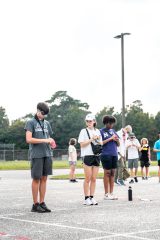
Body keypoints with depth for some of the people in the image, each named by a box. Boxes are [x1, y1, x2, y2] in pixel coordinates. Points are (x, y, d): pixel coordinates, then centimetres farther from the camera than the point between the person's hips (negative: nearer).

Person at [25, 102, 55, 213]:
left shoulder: (47, 123, 17)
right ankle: (35, 204, 5)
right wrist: (44, 140, -16)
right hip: (36, 155, -5)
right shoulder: (31, 122, -1)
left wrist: (51, 142, 0)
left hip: (47, 154, 6)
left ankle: (42, 203, 11)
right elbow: (29, 139, -11)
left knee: (44, 178, 6)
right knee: (36, 179, -1)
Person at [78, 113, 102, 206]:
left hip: (96, 156, 4)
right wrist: (92, 139, -12)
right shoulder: (84, 131, 1)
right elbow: (82, 144, -7)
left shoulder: (97, 131, 14)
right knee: (88, 178, -5)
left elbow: (101, 144, 17)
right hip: (87, 156, -4)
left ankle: (92, 197, 9)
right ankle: (86, 198, -2)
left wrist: (98, 139, -2)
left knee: (94, 179, 4)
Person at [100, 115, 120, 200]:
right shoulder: (101, 131, -1)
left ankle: (111, 193, 12)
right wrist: (110, 139, -13)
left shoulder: (113, 131, 16)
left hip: (114, 155, 6)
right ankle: (106, 194, 3)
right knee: (107, 173, -2)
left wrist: (117, 140, -3)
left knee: (112, 173, 7)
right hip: (106, 155, -6)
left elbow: (118, 145, 19)